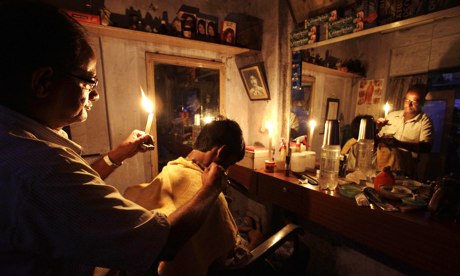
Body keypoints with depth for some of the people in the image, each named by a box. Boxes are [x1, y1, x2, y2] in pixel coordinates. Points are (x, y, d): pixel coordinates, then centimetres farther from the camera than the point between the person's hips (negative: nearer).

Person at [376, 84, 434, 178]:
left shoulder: (425, 121, 7)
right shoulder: (392, 115, 13)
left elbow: (426, 147, -4)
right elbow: (379, 137, 17)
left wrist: (398, 143, -18)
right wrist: (378, 128, -4)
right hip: (381, 157, 2)